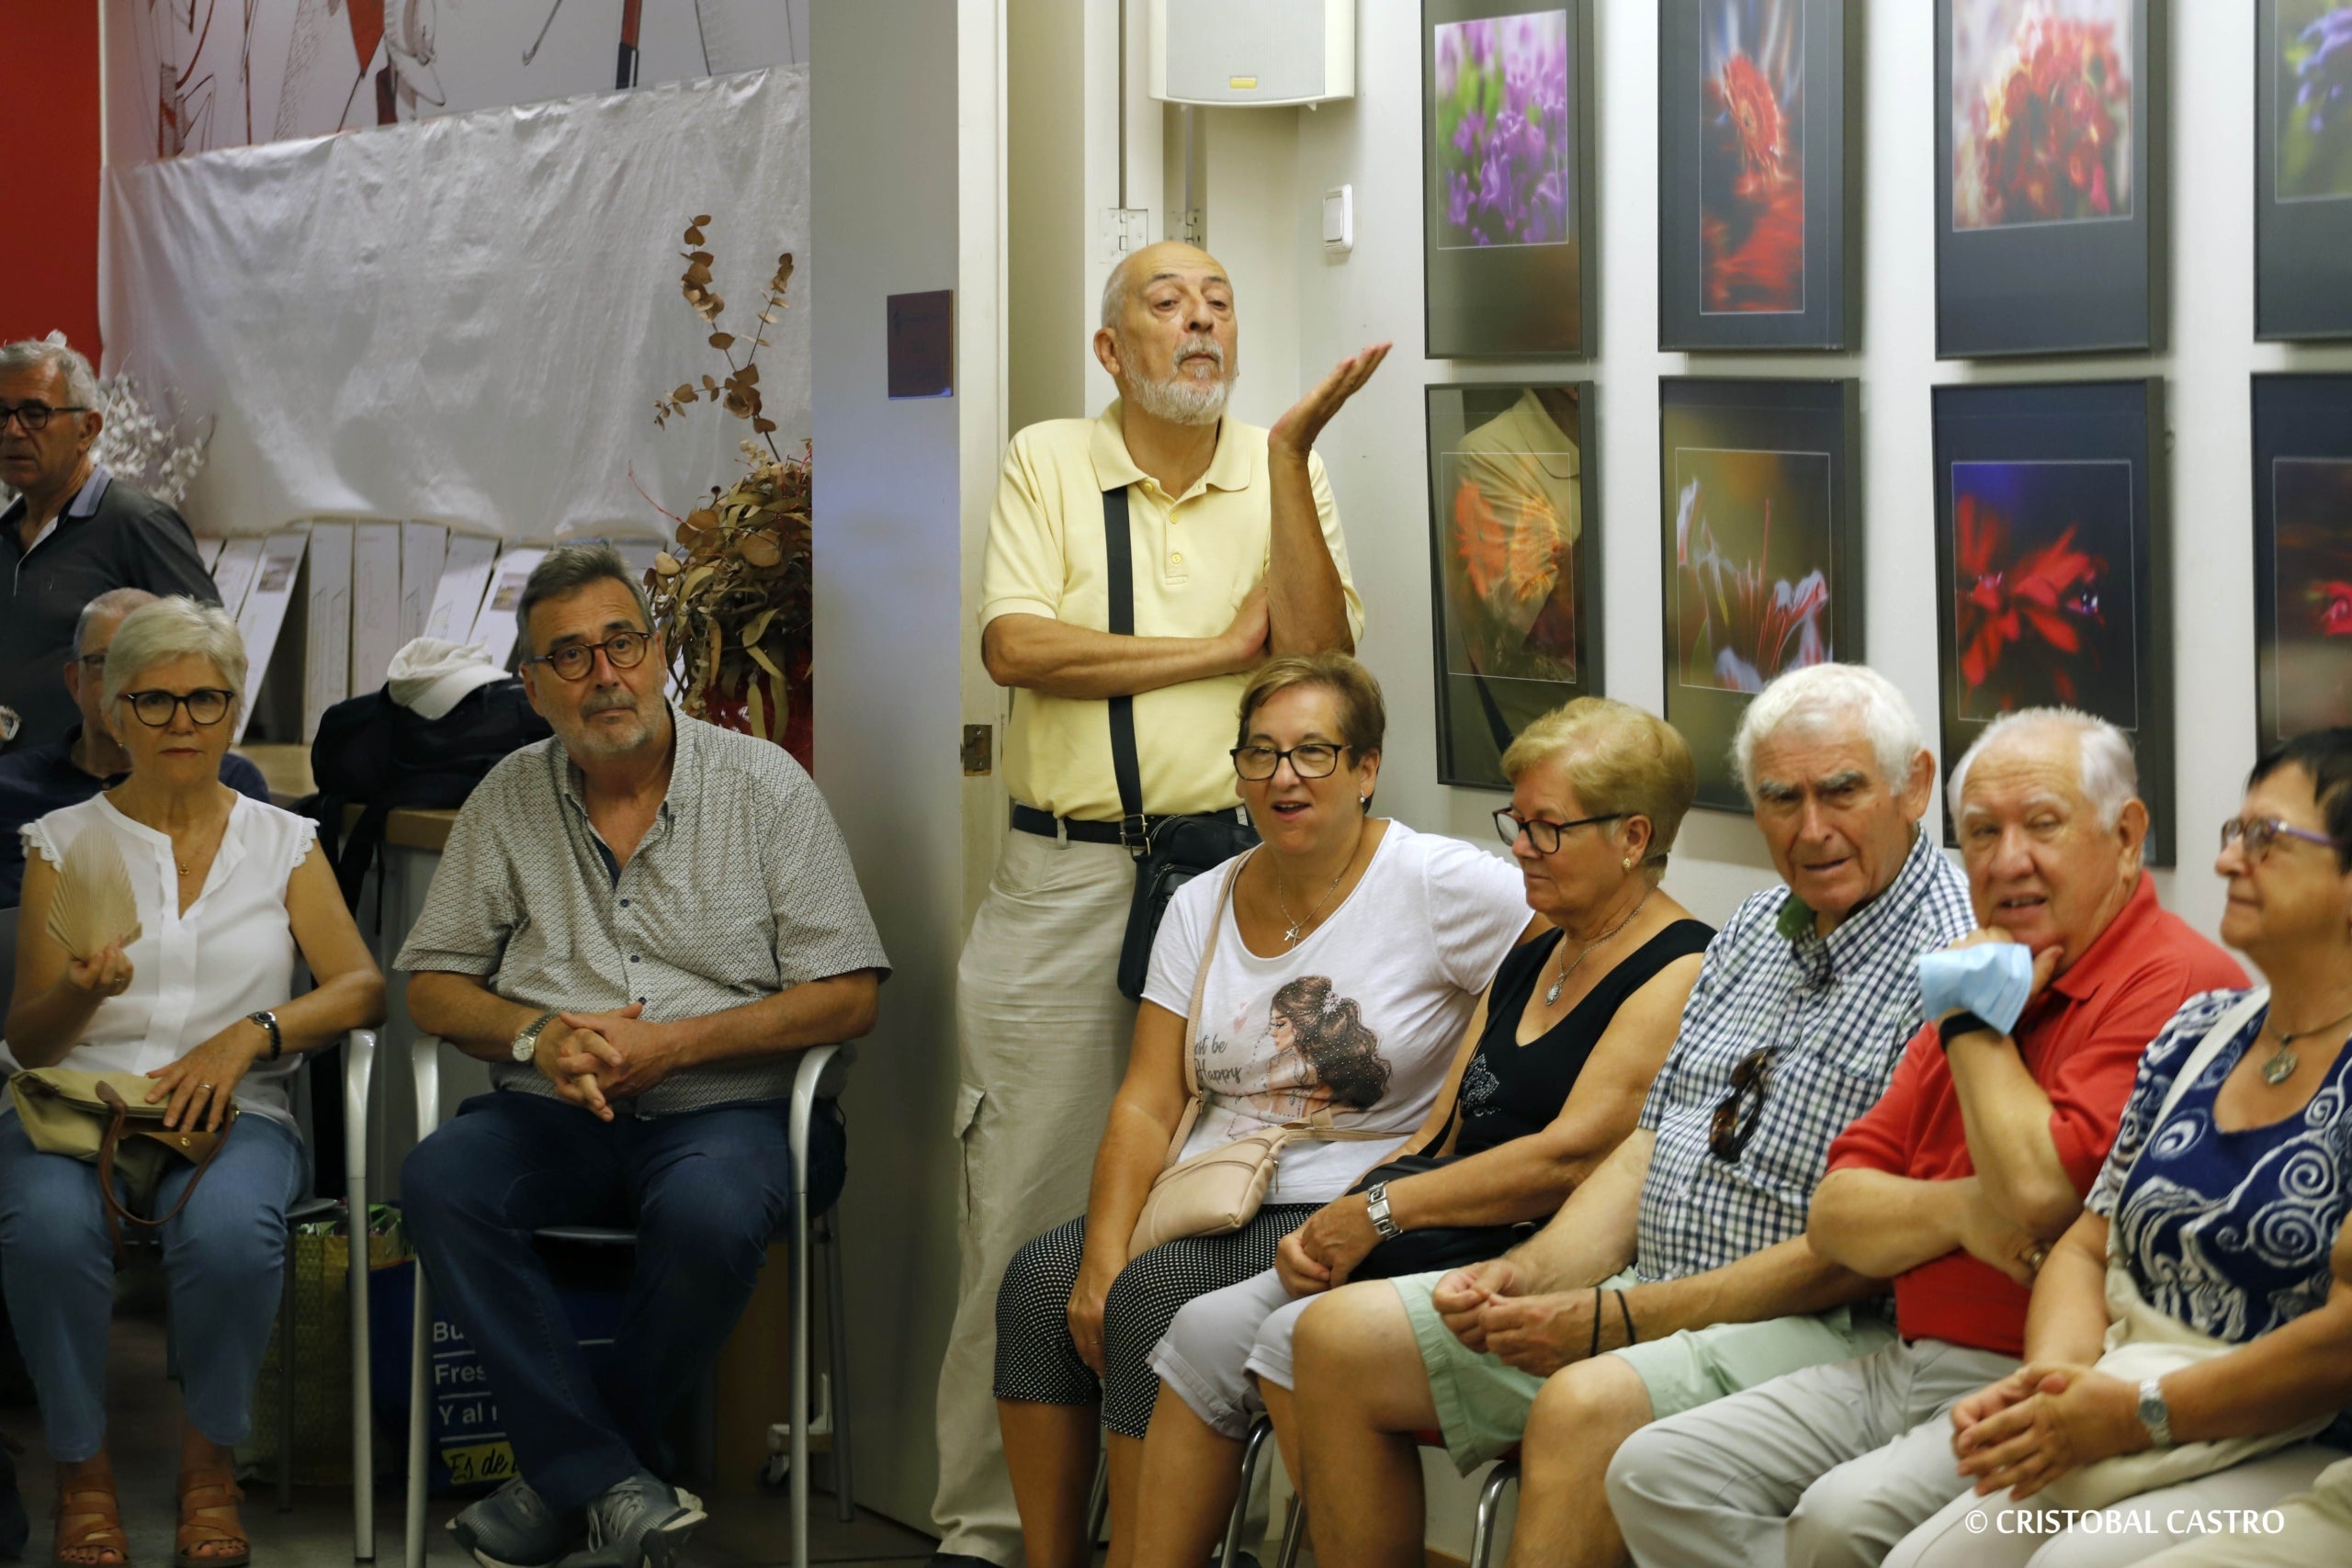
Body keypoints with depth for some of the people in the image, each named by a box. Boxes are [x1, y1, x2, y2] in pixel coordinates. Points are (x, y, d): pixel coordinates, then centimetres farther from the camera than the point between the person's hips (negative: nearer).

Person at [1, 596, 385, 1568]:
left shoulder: (284, 843, 14)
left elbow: (363, 991, 3)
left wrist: (250, 1033, -13)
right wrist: (79, 993, -16)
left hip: (231, 1115, 0)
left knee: (228, 1230, -36)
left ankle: (210, 1460, -9)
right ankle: (80, 1466, -13)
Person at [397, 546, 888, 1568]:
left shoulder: (764, 785, 1)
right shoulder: (508, 802, 10)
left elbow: (848, 996, -3)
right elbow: (431, 985, 12)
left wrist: (674, 1043, -14)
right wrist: (536, 1037, -10)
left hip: (725, 1107, -3)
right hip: (552, 1112, 3)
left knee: (711, 1212, -36)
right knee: (440, 1181, -28)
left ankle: (567, 1474, -14)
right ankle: (611, 1481, -27)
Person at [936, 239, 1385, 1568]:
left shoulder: (1285, 472, 8)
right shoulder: (1048, 461, 5)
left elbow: (1318, 659, -7)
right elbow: (1016, 646, -9)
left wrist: (1289, 451, -11)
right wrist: (1218, 649, -8)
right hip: (1066, 879, -1)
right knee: (1027, 1212, 1)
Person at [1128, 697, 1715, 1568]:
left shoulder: (1678, 975, -9)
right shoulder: (1529, 963, 21)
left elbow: (1573, 1155, -18)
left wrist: (1384, 1209, -13)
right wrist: (1333, 1226, 0)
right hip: (1442, 1249, 9)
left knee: (1303, 1342, -26)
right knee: (1207, 1330, -8)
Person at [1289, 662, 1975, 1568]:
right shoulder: (1755, 932, 14)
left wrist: (1619, 1319, -17)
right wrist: (1529, 1274, -2)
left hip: (1816, 1325, -9)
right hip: (1652, 1291, 9)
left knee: (1586, 1409, -37)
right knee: (1340, 1338, 2)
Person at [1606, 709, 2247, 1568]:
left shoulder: (2179, 983, -11)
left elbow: (2040, 1196, -22)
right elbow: (1835, 1217, 14)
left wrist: (1973, 1026, -5)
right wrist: (1961, 1212, -9)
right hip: (1905, 1364, 9)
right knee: (1655, 1472, -5)